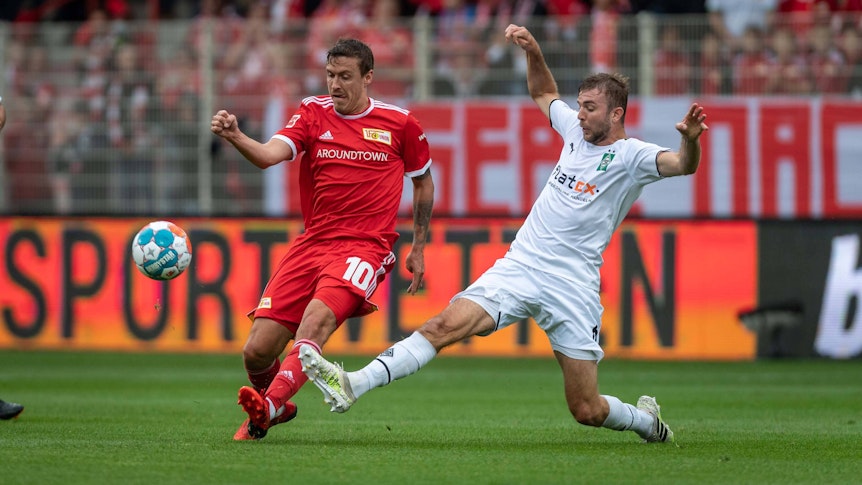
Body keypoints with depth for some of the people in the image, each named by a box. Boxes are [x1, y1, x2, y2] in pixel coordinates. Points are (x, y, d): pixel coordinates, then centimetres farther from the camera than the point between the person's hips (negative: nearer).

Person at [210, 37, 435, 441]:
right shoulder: (313, 113, 6)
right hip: (311, 242, 3)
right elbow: (270, 155, -12)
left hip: (364, 247, -3)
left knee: (317, 318, -33)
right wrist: (235, 137, -32)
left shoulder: (400, 123, 5)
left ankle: (269, 405, -46)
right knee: (257, 350, -5)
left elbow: (423, 183, 19)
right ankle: (270, 411, 26)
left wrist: (418, 249, 18)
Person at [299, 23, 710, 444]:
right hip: (520, 265, 5)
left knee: (587, 410, -2)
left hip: (571, 289, -5)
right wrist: (533, 51, 16)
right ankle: (352, 386, -30)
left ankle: (647, 420, 31)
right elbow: (542, 94, 32)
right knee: (447, 324, -18)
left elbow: (682, 165, -24)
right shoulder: (577, 130, 13)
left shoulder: (631, 156, -5)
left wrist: (691, 139, -45)